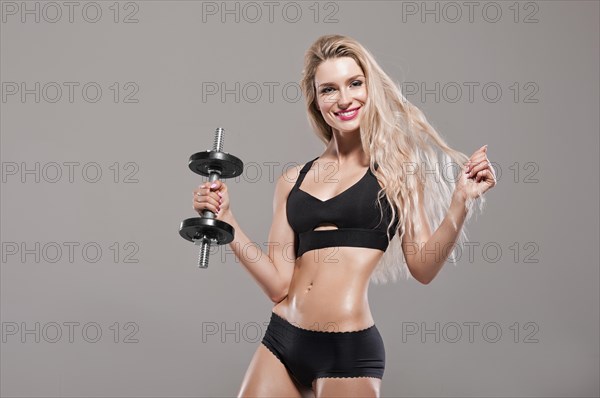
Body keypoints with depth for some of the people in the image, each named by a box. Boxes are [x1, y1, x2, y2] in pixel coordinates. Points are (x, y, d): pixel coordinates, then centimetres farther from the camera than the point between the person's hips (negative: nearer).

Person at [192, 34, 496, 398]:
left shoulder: (396, 169, 3)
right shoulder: (293, 182, 9)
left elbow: (423, 267, -3)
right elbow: (279, 285, 4)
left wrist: (461, 202, -15)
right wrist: (225, 218, 0)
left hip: (349, 351, -3)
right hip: (281, 341, 4)